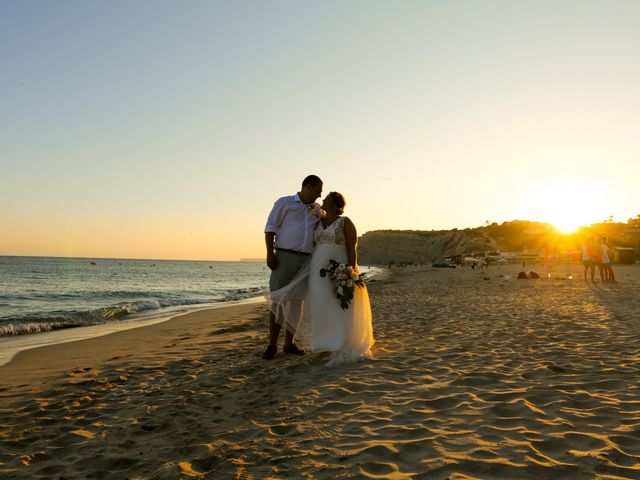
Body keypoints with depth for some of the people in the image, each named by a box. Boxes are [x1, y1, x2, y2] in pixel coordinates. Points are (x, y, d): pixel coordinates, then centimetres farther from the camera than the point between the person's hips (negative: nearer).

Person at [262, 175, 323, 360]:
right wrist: (270, 254, -11)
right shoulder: (284, 203, 3)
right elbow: (270, 228, -1)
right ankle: (272, 345, 3)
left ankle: (289, 343, 16)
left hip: (306, 260, 5)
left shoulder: (318, 210, 17)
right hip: (284, 257, -5)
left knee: (296, 302, 7)